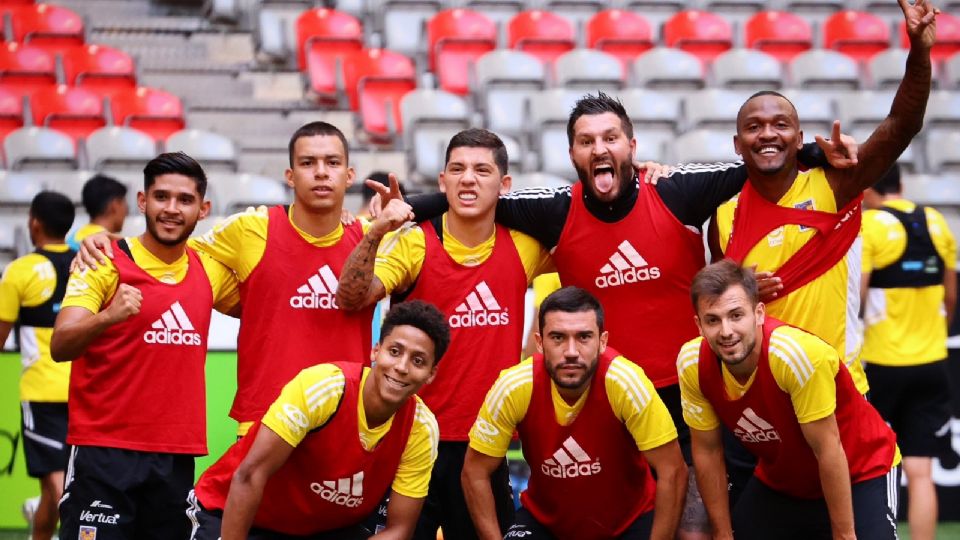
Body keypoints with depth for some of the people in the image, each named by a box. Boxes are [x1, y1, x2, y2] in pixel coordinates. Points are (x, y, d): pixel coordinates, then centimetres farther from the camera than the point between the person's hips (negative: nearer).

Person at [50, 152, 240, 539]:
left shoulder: (210, 271, 8)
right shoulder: (106, 263, -6)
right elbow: (60, 347, -15)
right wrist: (108, 316, -37)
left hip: (177, 456, 5)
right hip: (104, 452, -5)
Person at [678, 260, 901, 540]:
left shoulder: (800, 354, -33)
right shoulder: (691, 363, -19)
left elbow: (828, 452, -25)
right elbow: (707, 453, -6)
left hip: (859, 473, -4)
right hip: (778, 482, 4)